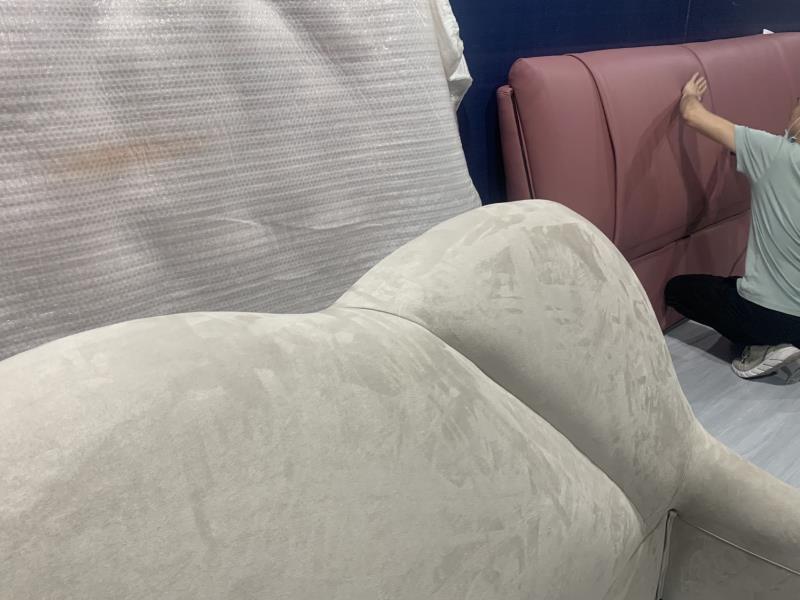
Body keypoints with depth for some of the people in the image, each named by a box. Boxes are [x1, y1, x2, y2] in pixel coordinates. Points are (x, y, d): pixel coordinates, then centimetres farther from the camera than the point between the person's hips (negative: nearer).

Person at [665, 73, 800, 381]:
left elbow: (693, 115, -10)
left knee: (677, 288, 19)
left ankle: (766, 346, 3)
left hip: (766, 315, -7)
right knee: (733, 284, 36)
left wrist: (689, 95, 14)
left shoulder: (775, 153, -17)